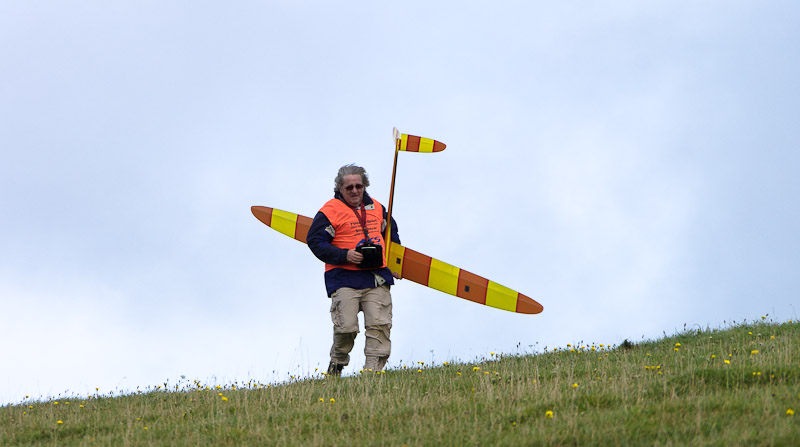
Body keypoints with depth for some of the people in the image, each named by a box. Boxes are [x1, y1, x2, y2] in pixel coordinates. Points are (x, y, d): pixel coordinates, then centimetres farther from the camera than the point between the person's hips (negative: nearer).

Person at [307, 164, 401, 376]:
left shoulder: (376, 208, 16)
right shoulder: (331, 210, -2)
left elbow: (391, 234, 31)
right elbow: (315, 241, -5)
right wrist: (345, 256, -15)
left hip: (377, 278, 5)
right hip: (345, 278, -5)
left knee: (379, 325, -8)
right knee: (346, 326, -12)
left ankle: (373, 370, -6)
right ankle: (337, 363, 13)